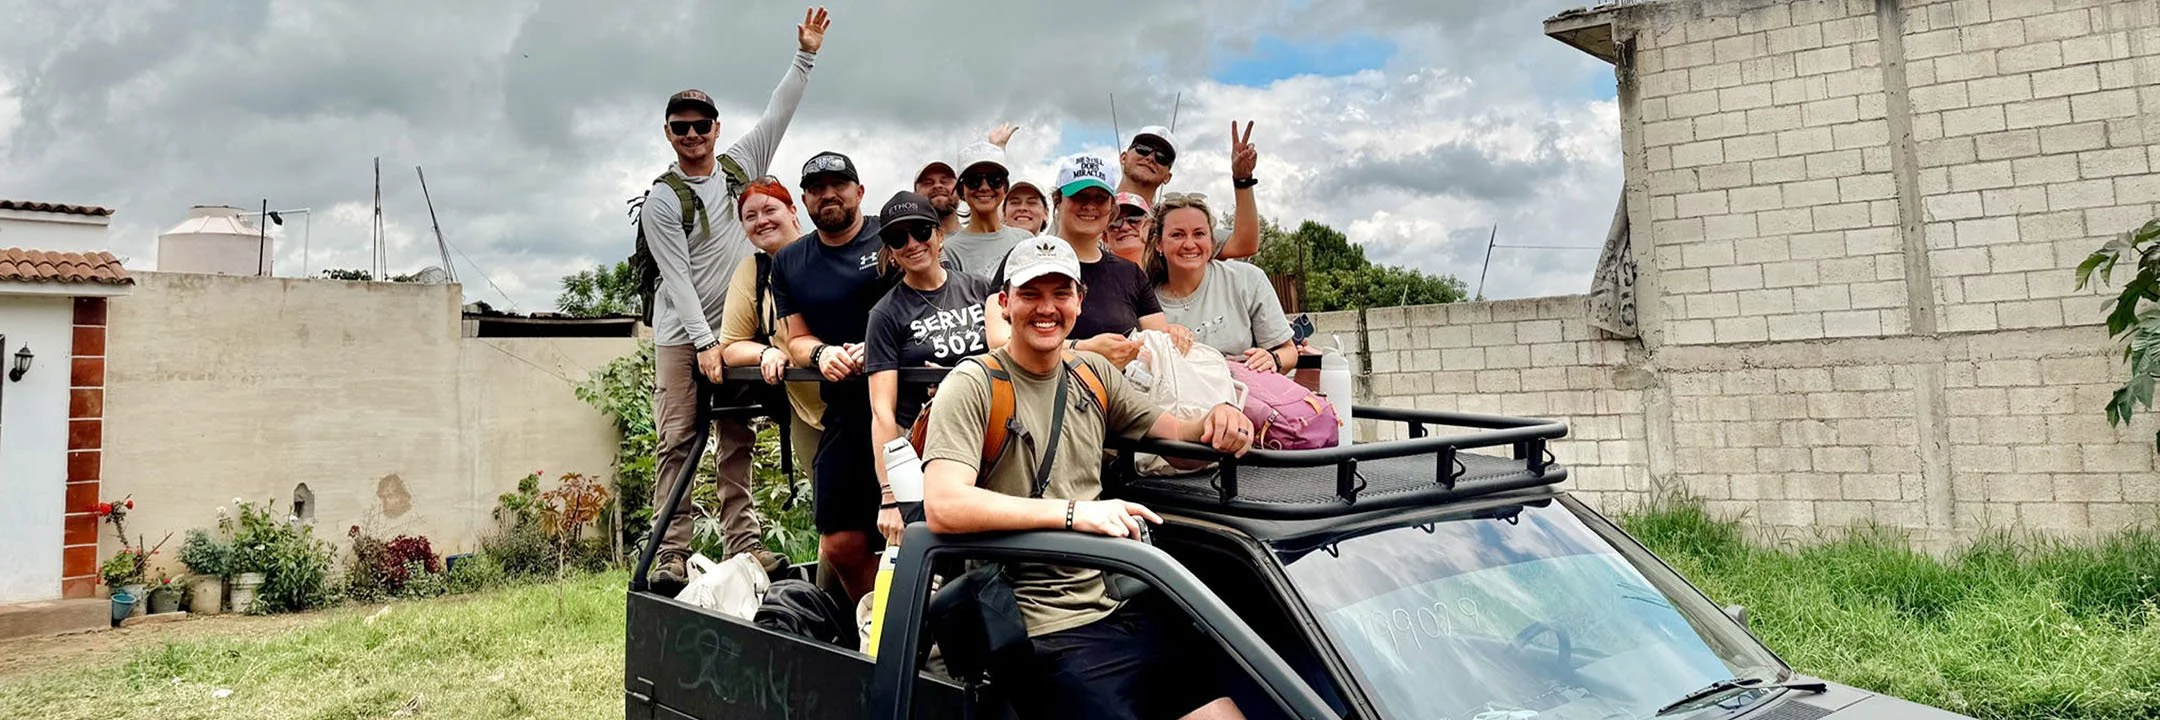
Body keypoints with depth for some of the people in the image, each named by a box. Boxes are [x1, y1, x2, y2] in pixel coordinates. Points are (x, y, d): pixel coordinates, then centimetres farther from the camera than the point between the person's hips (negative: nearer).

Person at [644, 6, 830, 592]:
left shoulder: (741, 163, 8)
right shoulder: (661, 199, -5)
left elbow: (779, 112, 7)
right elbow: (677, 277, -11)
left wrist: (805, 56, -1)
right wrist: (703, 342, -17)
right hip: (681, 334, -4)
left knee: (738, 441, 5)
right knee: (678, 441, -6)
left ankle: (743, 543, 8)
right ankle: (670, 555, -5)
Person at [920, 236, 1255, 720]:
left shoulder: (1092, 373, 11)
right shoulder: (973, 386, -9)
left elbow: (1175, 436, 13)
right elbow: (942, 508, -22)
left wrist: (1216, 422, -10)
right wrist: (1072, 511, -28)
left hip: (1122, 606, 6)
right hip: (1048, 636, -6)